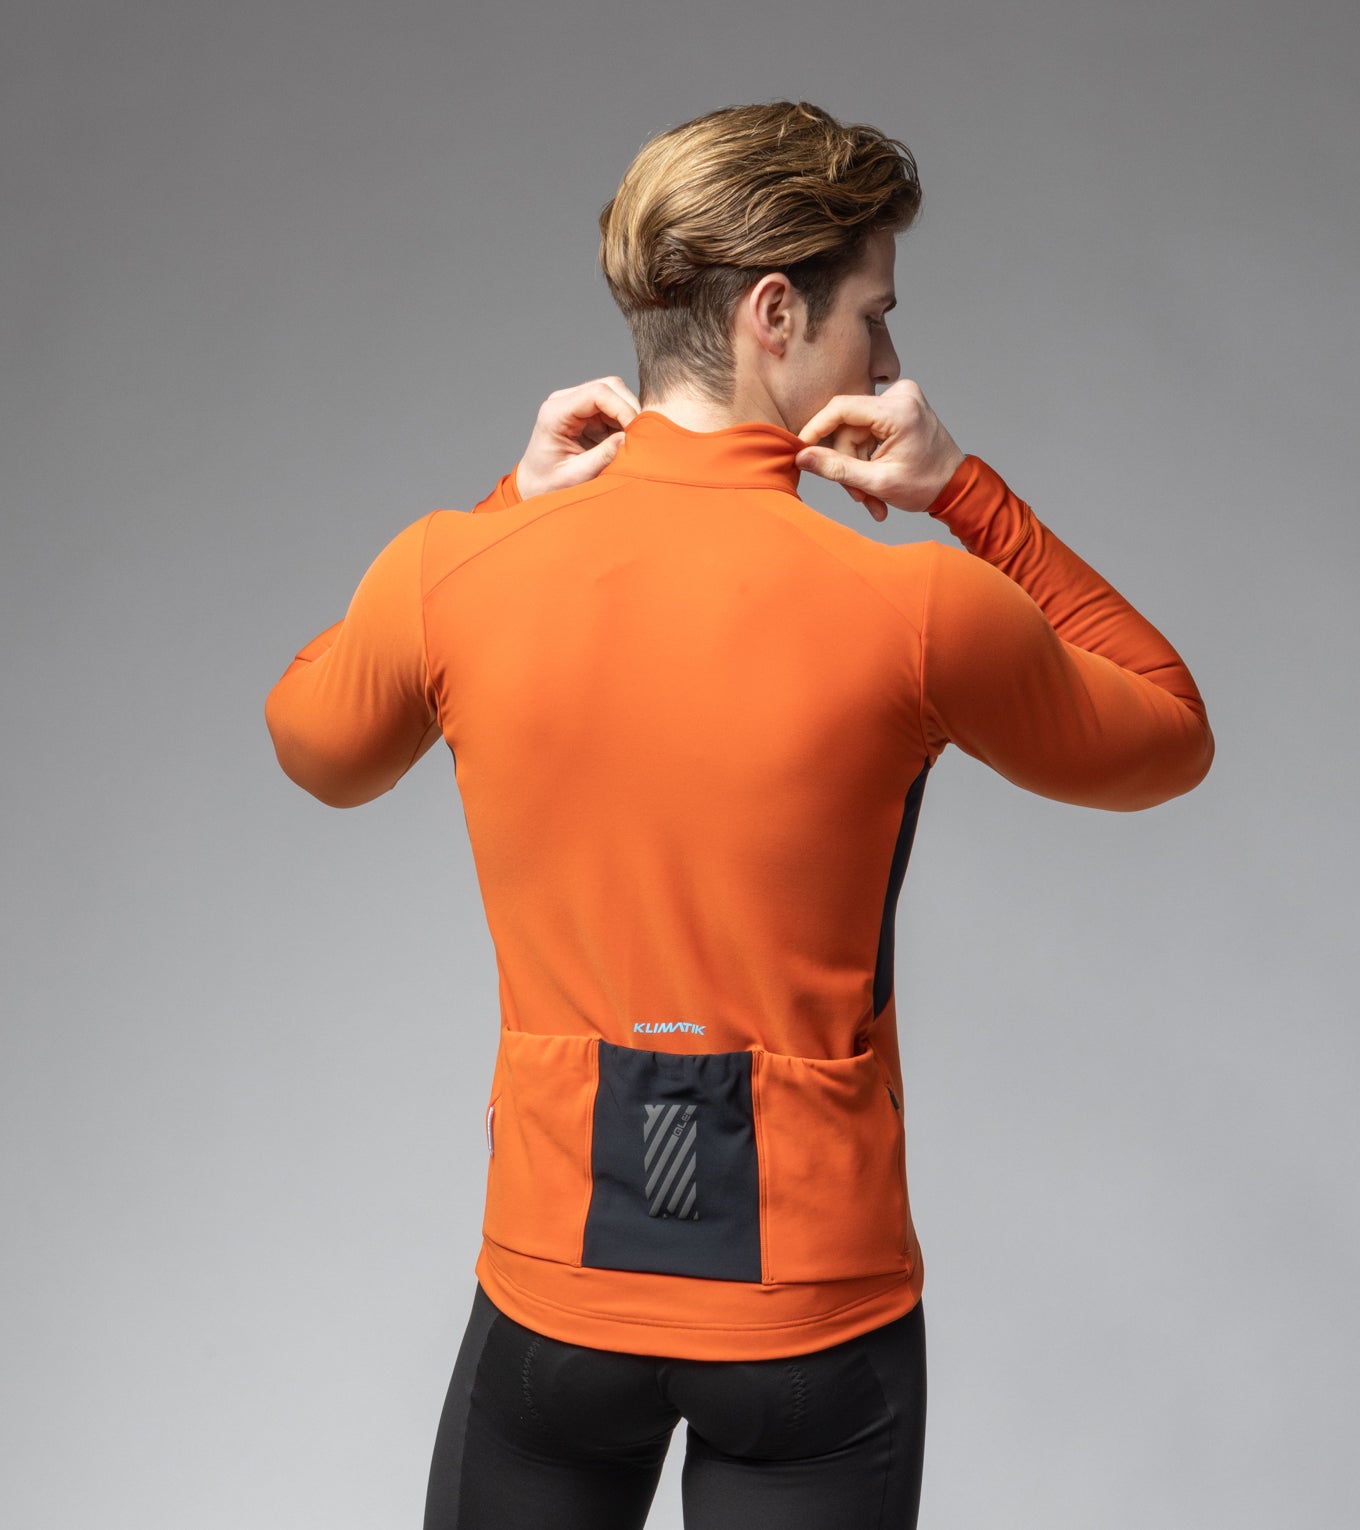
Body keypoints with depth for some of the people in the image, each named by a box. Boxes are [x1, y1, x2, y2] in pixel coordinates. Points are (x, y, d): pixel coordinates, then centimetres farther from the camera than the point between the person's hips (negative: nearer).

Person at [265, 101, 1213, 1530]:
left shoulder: (453, 575, -9)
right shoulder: (920, 609, -15)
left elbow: (318, 753, 15)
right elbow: (1167, 741, 5)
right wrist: (969, 496, -1)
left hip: (556, 1281, 2)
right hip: (817, 1312, -2)